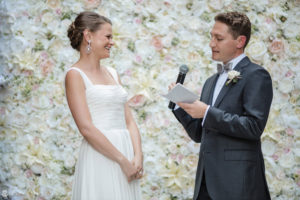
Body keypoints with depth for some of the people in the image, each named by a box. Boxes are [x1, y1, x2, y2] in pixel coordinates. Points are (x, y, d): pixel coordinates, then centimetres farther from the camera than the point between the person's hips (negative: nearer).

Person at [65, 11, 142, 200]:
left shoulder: (112, 73, 15)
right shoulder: (75, 75, -5)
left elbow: (129, 121, 11)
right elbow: (86, 128, -14)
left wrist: (138, 156, -4)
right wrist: (123, 160, -14)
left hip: (126, 154, 7)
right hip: (99, 159, -7)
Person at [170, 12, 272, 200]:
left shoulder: (256, 75, -4)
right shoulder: (212, 82, 19)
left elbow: (254, 127, -16)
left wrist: (207, 113, -17)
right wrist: (181, 105, 4)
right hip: (207, 180, 7)